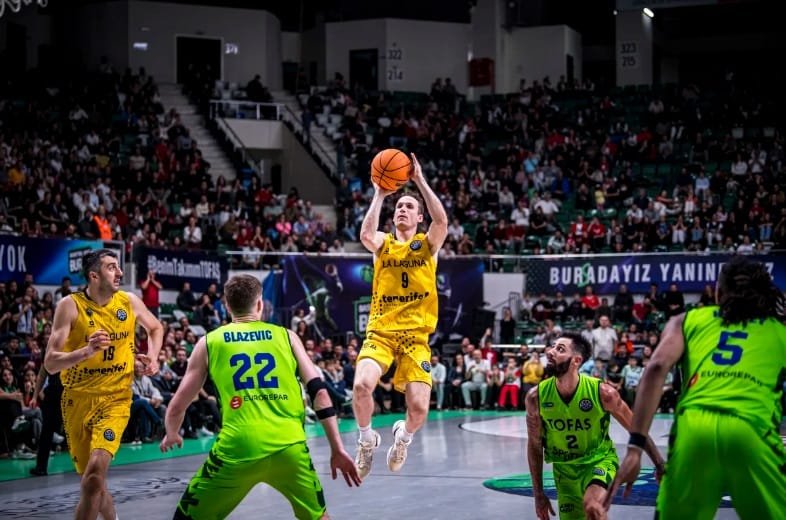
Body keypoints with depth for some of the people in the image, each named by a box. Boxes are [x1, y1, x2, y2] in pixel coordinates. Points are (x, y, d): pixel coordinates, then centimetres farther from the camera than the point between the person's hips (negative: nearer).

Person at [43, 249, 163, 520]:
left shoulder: (129, 302, -1)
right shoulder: (70, 305, -11)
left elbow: (156, 328, 22)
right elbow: (50, 363, -15)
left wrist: (152, 356, 4)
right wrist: (87, 351, -30)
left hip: (115, 398, 0)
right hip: (78, 398, 0)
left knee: (95, 472, -22)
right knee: (92, 478, 11)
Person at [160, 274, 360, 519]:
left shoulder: (209, 342, 14)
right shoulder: (286, 336, 16)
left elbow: (178, 406, 17)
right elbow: (319, 391, 9)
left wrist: (171, 435, 38)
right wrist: (337, 448, 12)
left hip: (238, 447, -1)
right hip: (289, 446, 1)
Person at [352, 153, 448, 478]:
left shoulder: (427, 244, 7)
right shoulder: (383, 243, 9)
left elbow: (441, 221, -15)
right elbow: (366, 236, -16)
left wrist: (420, 180, -13)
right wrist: (379, 195, -12)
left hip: (415, 336, 0)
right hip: (380, 331, 0)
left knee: (419, 408, -13)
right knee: (361, 385, -26)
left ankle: (403, 436, 25)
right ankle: (367, 440, 3)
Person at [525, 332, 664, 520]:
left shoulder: (602, 392, -23)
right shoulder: (536, 397, -16)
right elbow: (535, 446, -3)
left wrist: (659, 464, -3)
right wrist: (538, 494, 0)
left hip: (599, 460, -3)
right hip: (564, 467, 4)